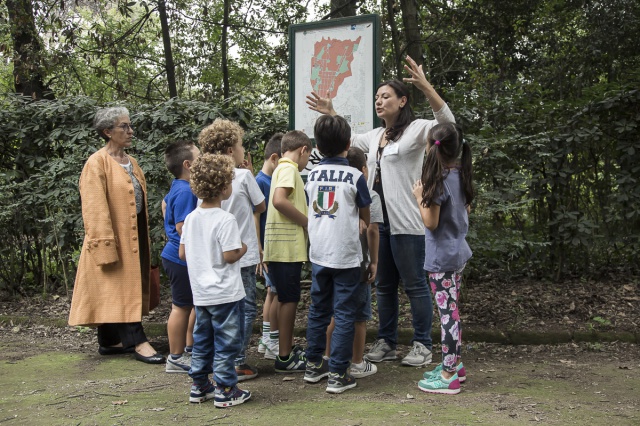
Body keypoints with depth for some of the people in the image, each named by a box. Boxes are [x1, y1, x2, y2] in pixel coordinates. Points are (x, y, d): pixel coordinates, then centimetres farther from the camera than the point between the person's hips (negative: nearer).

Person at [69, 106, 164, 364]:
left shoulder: (130, 162, 14)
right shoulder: (97, 164, -11)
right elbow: (94, 208, -17)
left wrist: (144, 236, 15)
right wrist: (105, 243, -22)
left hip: (133, 236, 8)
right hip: (114, 237, -8)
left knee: (113, 292, 13)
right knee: (121, 288, -6)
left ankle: (108, 342, 20)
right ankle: (137, 342, -4)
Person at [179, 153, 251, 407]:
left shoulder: (191, 218, 4)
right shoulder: (226, 220, -18)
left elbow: (182, 253, 8)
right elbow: (230, 256, -21)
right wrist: (243, 249, -2)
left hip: (200, 293, 7)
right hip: (225, 293, -7)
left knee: (202, 341, 17)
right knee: (227, 343, 3)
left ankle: (199, 386, 26)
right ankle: (225, 391, 9)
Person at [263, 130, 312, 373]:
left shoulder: (283, 168, 19)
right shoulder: (289, 168, -10)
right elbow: (279, 200, -25)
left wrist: (304, 221, 12)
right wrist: (307, 221, -16)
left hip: (284, 246, 10)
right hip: (288, 246, -10)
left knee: (286, 298, 16)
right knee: (289, 299, -4)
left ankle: (288, 349, 25)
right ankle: (284, 357, 2)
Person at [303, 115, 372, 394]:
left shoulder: (312, 176, 3)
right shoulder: (354, 177, -9)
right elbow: (365, 217, 2)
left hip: (318, 254, 5)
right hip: (346, 256, -4)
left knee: (318, 310, 16)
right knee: (344, 315, 3)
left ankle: (313, 365, 27)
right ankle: (337, 375, 6)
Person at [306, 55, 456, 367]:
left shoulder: (416, 129, -6)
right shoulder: (375, 136, 16)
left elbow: (447, 122, -25)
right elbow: (348, 141, 33)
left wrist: (426, 88, -36)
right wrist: (331, 115, 23)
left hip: (406, 221, -8)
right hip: (378, 219, 8)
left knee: (414, 283, 1)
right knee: (384, 285, 15)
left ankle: (422, 345, 12)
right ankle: (386, 342, 25)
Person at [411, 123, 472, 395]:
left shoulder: (439, 181, -19)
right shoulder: (461, 176, 6)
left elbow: (431, 222, -17)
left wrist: (419, 196, -5)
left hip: (441, 258, -9)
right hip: (458, 253, 9)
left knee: (447, 313, -4)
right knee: (452, 310, 19)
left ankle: (449, 377, 3)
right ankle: (454, 364, 30)